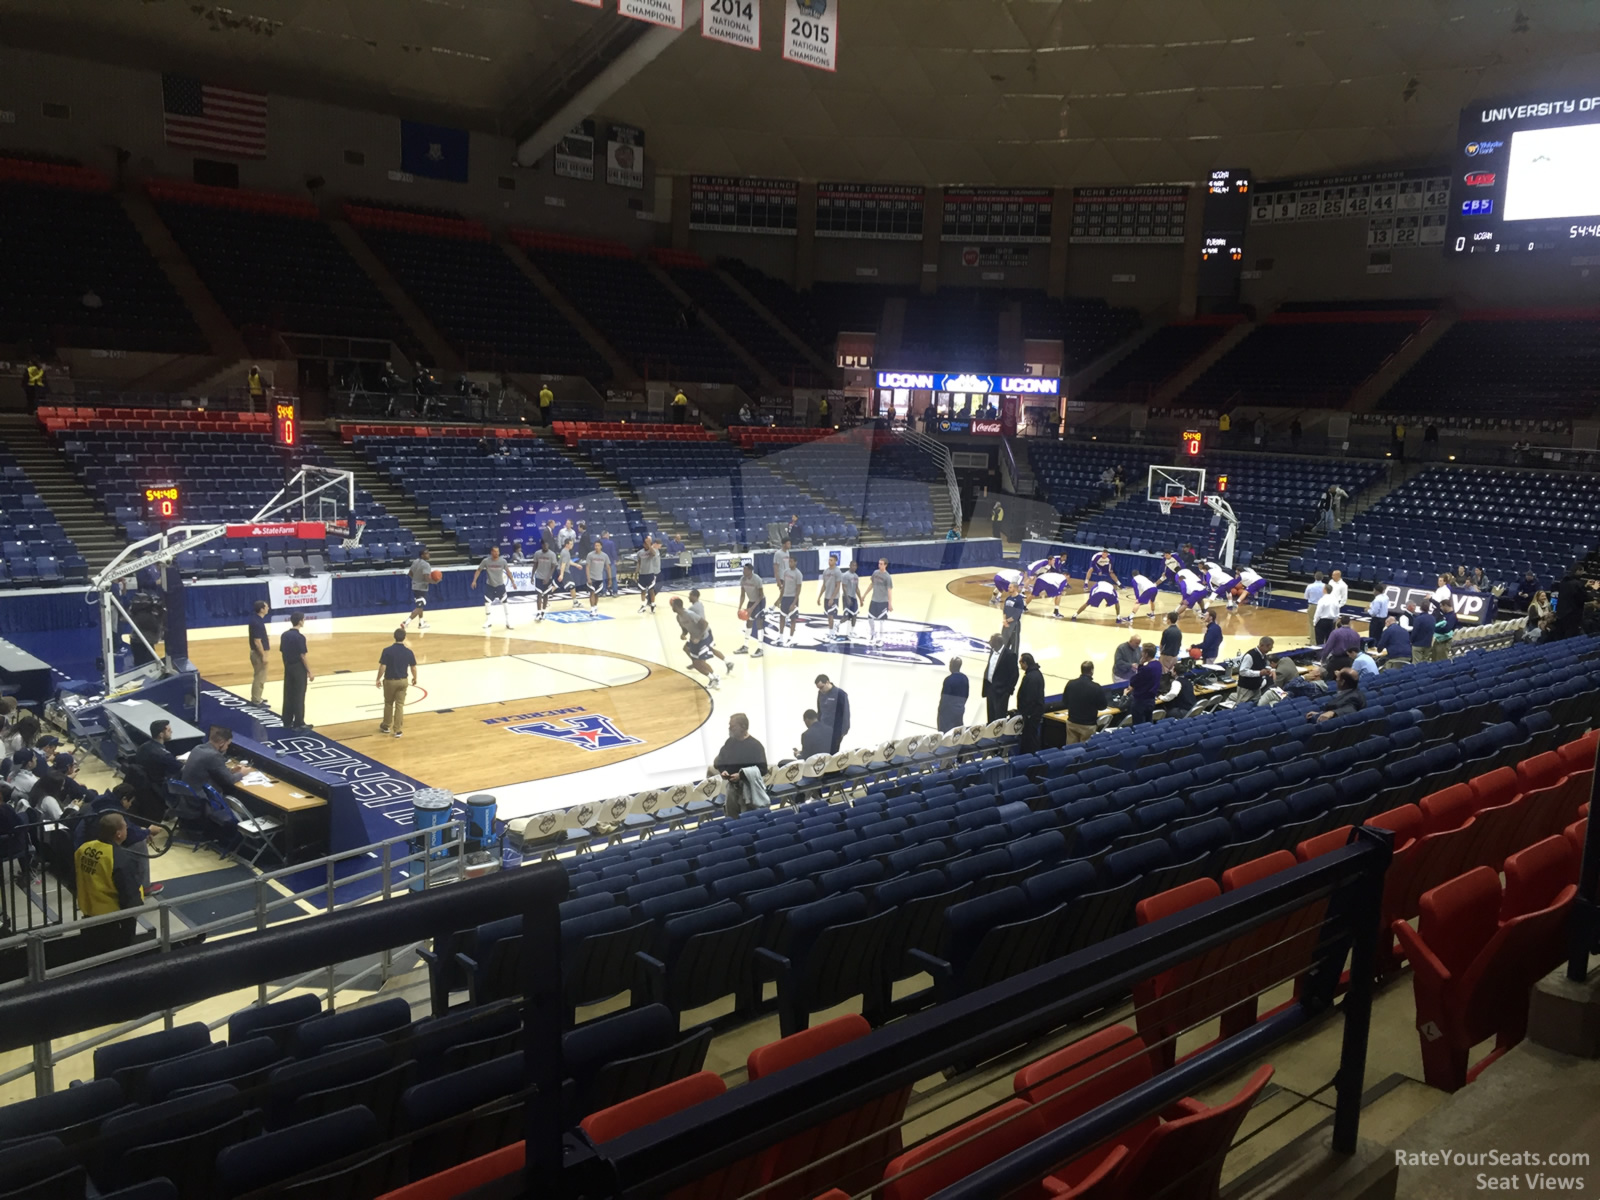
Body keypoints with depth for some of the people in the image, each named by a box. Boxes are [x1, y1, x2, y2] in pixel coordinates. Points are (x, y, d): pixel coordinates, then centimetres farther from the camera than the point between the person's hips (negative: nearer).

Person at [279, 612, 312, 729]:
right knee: (299, 696, 0)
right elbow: (303, 656, -17)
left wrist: (287, 664, 20)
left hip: (288, 667, 7)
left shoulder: (284, 635, 4)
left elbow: (282, 651, 10)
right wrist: (310, 672, -10)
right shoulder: (300, 637, -18)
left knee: (288, 695, 12)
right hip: (299, 668, -7)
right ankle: (299, 723, 4)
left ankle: (287, 722, 17)